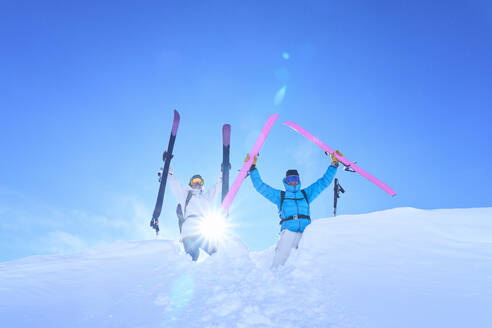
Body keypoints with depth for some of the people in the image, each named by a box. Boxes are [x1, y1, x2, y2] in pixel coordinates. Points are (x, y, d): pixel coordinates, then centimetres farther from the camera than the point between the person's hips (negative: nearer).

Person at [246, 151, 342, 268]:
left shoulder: (306, 194, 25)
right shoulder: (280, 195, 22)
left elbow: (324, 181, 28)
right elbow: (260, 186, 20)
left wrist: (334, 163, 25)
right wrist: (253, 167, 16)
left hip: (305, 232, 2)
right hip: (288, 231, -1)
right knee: (279, 260, -17)